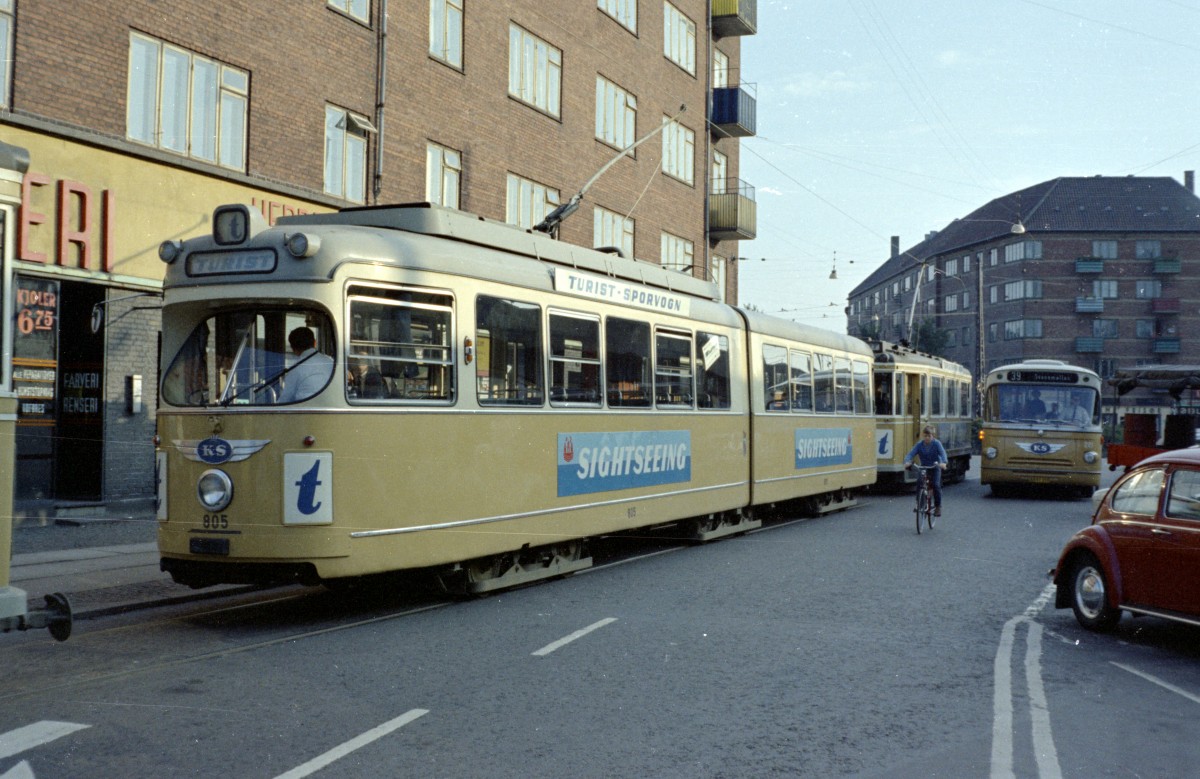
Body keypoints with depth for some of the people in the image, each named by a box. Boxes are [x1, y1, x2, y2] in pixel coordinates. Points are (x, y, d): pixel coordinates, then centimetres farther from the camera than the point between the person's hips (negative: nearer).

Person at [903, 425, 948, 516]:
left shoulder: (936, 443, -13)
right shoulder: (919, 445, -8)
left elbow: (942, 453, -28)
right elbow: (911, 454, -19)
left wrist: (943, 462, -50)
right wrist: (907, 462, -42)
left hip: (935, 468, -2)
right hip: (923, 468, 2)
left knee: (936, 485, -20)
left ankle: (938, 506, -5)